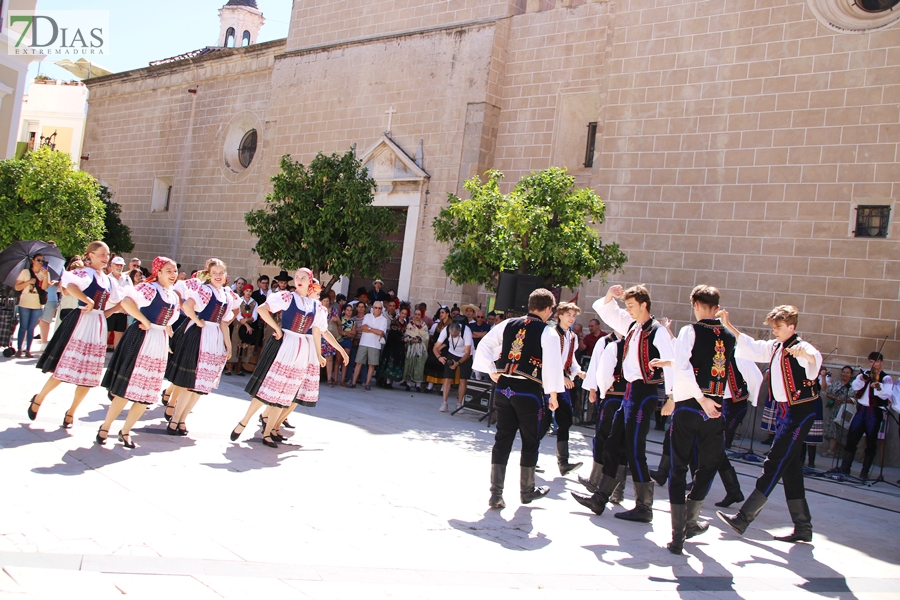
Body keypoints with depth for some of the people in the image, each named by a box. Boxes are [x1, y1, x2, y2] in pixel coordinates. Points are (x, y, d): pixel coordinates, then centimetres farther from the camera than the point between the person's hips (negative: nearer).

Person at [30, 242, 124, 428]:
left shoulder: (108, 280, 14)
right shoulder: (86, 273, -8)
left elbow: (120, 302, 25)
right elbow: (69, 285, -30)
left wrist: (107, 312, 10)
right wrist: (88, 301, -26)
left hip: (99, 327, 7)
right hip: (82, 322, -7)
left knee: (89, 374, 6)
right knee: (65, 368, -4)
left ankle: (71, 413, 18)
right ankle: (38, 399, 19)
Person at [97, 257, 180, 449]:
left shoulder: (174, 297, 13)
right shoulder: (149, 288, -10)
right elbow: (126, 301, -27)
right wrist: (145, 321, -22)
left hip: (160, 345, 7)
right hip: (141, 340, -7)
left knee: (147, 394, 8)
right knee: (126, 390, -4)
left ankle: (125, 431, 21)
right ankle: (105, 427, 14)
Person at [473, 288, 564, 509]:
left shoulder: (508, 325, 7)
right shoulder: (548, 333, -7)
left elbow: (483, 346, 8)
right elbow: (553, 365, -11)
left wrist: (491, 371, 11)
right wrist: (553, 395, -3)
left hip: (503, 388, 4)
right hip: (529, 391, -4)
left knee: (502, 440, 10)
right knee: (530, 442, 14)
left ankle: (496, 494, 10)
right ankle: (527, 490, 28)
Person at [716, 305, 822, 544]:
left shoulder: (801, 348, -14)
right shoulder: (774, 347, 9)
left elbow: (816, 358, -36)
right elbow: (750, 346, 23)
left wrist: (805, 353, -59)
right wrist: (728, 325, 16)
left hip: (800, 412, -9)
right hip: (785, 411, 9)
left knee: (774, 464, -9)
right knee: (790, 469, 11)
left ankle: (743, 518, -8)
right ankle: (803, 528, 18)